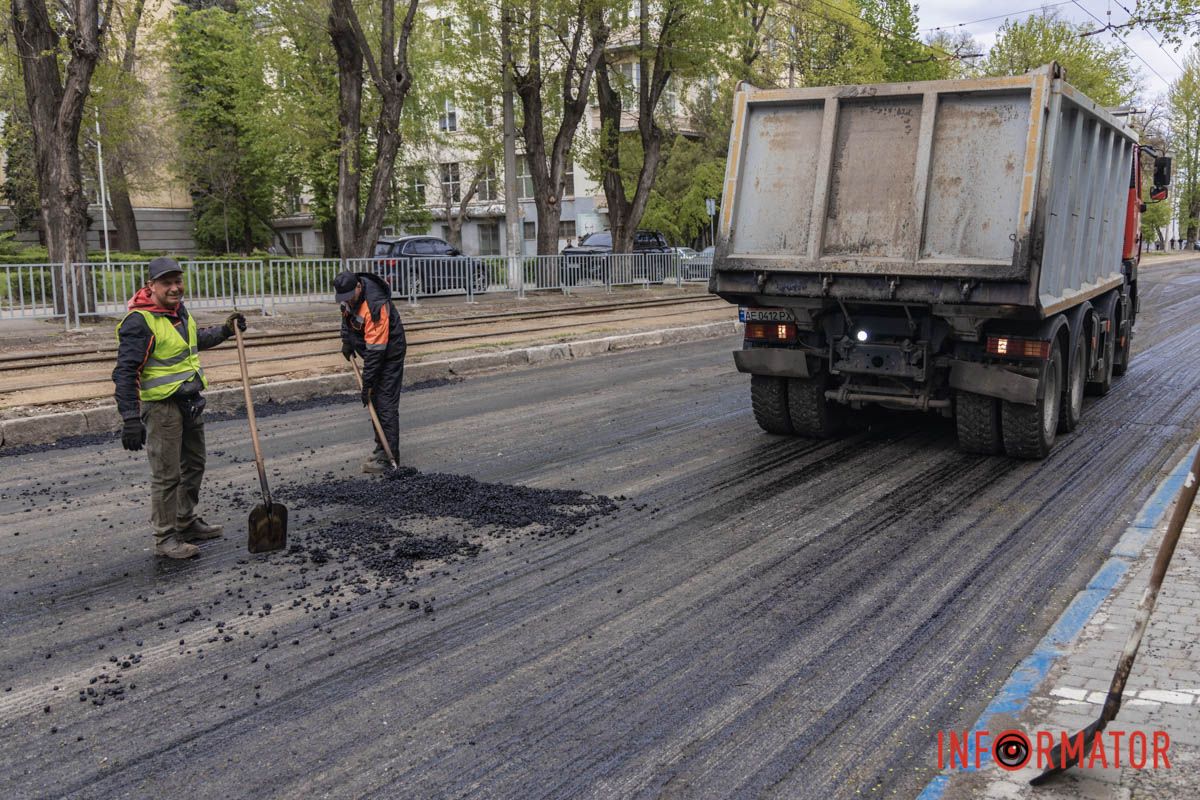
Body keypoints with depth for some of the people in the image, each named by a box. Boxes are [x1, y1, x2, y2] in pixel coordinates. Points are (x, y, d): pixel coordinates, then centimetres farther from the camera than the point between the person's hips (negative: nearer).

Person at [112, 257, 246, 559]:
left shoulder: (180, 310, 8)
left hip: (190, 401, 9)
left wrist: (225, 330, 23)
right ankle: (165, 538, 6)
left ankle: (186, 522, 35)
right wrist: (130, 418, -27)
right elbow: (126, 373, -22)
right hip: (161, 407, -9)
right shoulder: (139, 321, -19)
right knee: (167, 475, -4)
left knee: (194, 465, 19)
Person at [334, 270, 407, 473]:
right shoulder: (348, 293, -8)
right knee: (374, 402, 12)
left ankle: (388, 456, -9)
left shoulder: (375, 306, -34)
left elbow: (375, 350, -32)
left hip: (389, 354, -9)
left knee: (386, 404, -11)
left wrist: (367, 383, -28)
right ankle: (381, 449, 20)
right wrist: (346, 339, 7)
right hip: (372, 351, 9)